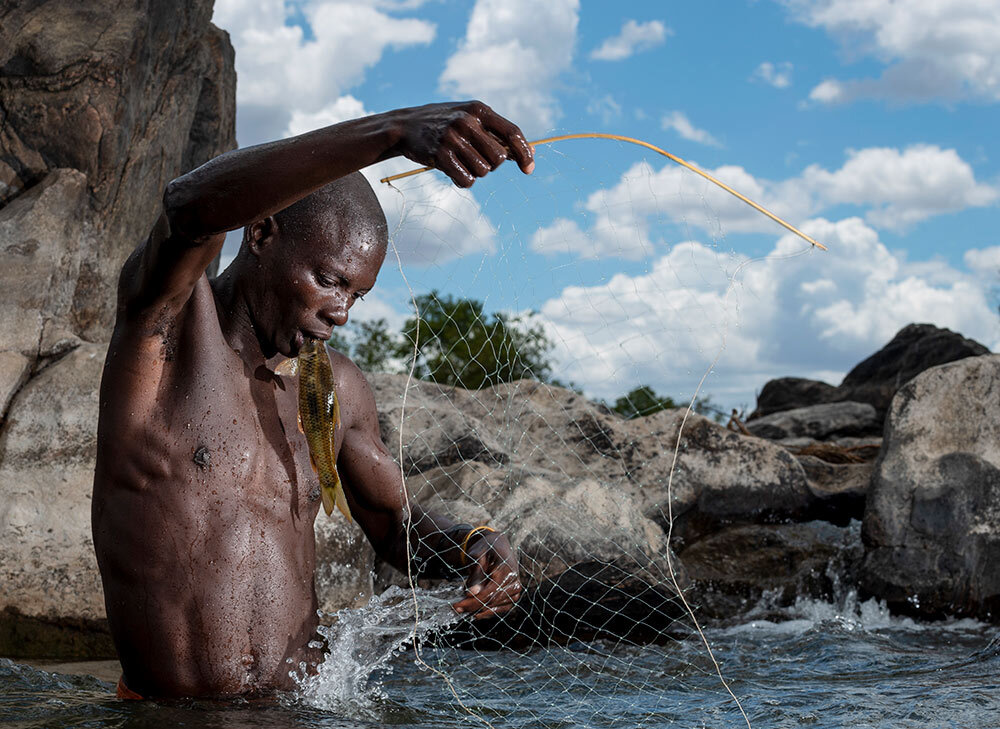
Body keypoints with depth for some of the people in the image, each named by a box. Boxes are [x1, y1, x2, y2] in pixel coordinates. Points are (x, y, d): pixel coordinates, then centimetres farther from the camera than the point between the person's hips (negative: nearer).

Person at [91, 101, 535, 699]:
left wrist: (475, 550, -1)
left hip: (309, 709, 3)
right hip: (170, 718, -3)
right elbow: (194, 205, -27)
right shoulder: (167, 313, -5)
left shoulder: (338, 389, 12)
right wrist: (394, 130, -39)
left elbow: (397, 528, 23)